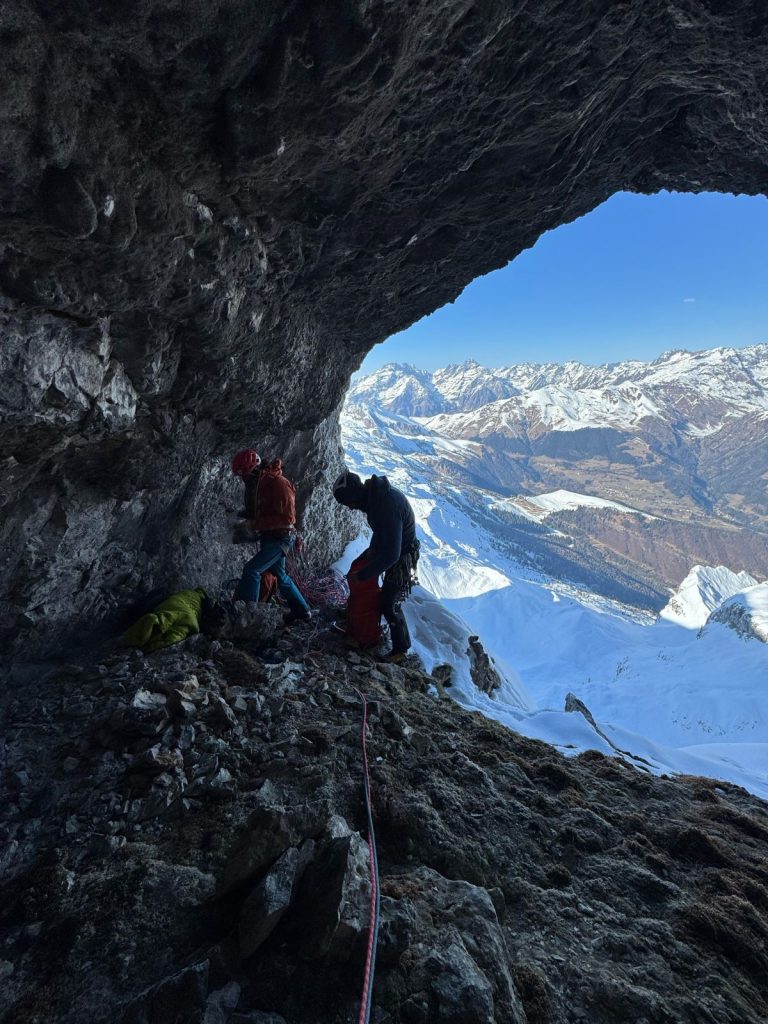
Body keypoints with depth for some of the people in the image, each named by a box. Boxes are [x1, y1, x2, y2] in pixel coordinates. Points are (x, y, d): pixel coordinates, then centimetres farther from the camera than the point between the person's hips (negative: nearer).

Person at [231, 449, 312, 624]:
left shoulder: (278, 484, -21)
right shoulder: (258, 484, 6)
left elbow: (287, 517, -24)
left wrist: (258, 524, -23)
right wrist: (250, 520, 3)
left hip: (280, 538, -10)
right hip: (269, 537, 10)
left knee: (251, 570, -18)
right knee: (280, 576, 19)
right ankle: (302, 612, 32)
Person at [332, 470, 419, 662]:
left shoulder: (387, 506, -37)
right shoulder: (376, 493, -8)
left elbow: (391, 554, -35)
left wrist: (362, 575, -26)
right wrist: (373, 547, -1)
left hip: (401, 562, -9)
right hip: (395, 553, 9)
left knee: (390, 605, 3)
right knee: (388, 600, 23)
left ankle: (400, 649, 22)